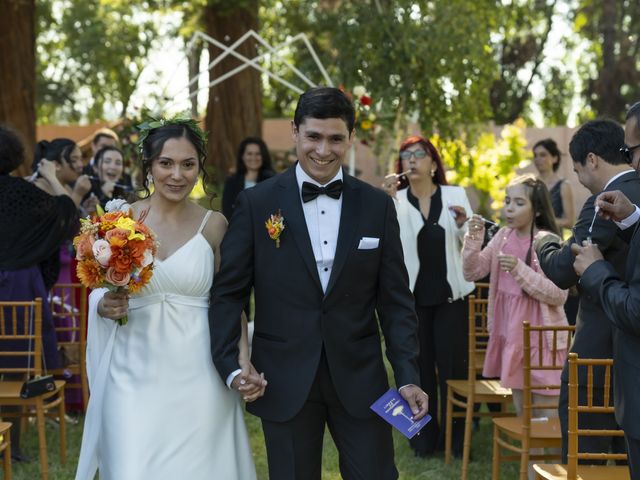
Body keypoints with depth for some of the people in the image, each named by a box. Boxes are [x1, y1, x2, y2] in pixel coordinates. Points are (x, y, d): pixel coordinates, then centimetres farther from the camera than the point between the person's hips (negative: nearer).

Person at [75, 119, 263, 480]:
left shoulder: (214, 225, 1)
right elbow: (98, 291, 11)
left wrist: (244, 364, -10)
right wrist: (105, 306, -12)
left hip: (197, 377, 0)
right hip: (135, 378, 0)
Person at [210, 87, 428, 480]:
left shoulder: (378, 206, 3)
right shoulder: (257, 204, -2)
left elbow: (396, 300, 4)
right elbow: (228, 293, 0)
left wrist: (408, 376, -4)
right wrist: (230, 367, -11)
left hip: (360, 378, 1)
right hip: (285, 383, -1)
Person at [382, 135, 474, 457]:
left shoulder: (455, 195, 3)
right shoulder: (396, 200, 2)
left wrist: (463, 224, -15)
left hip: (450, 294, 0)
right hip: (411, 295, 0)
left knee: (453, 365, 3)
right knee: (419, 366, 7)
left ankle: (456, 435, 14)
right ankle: (424, 436, 17)